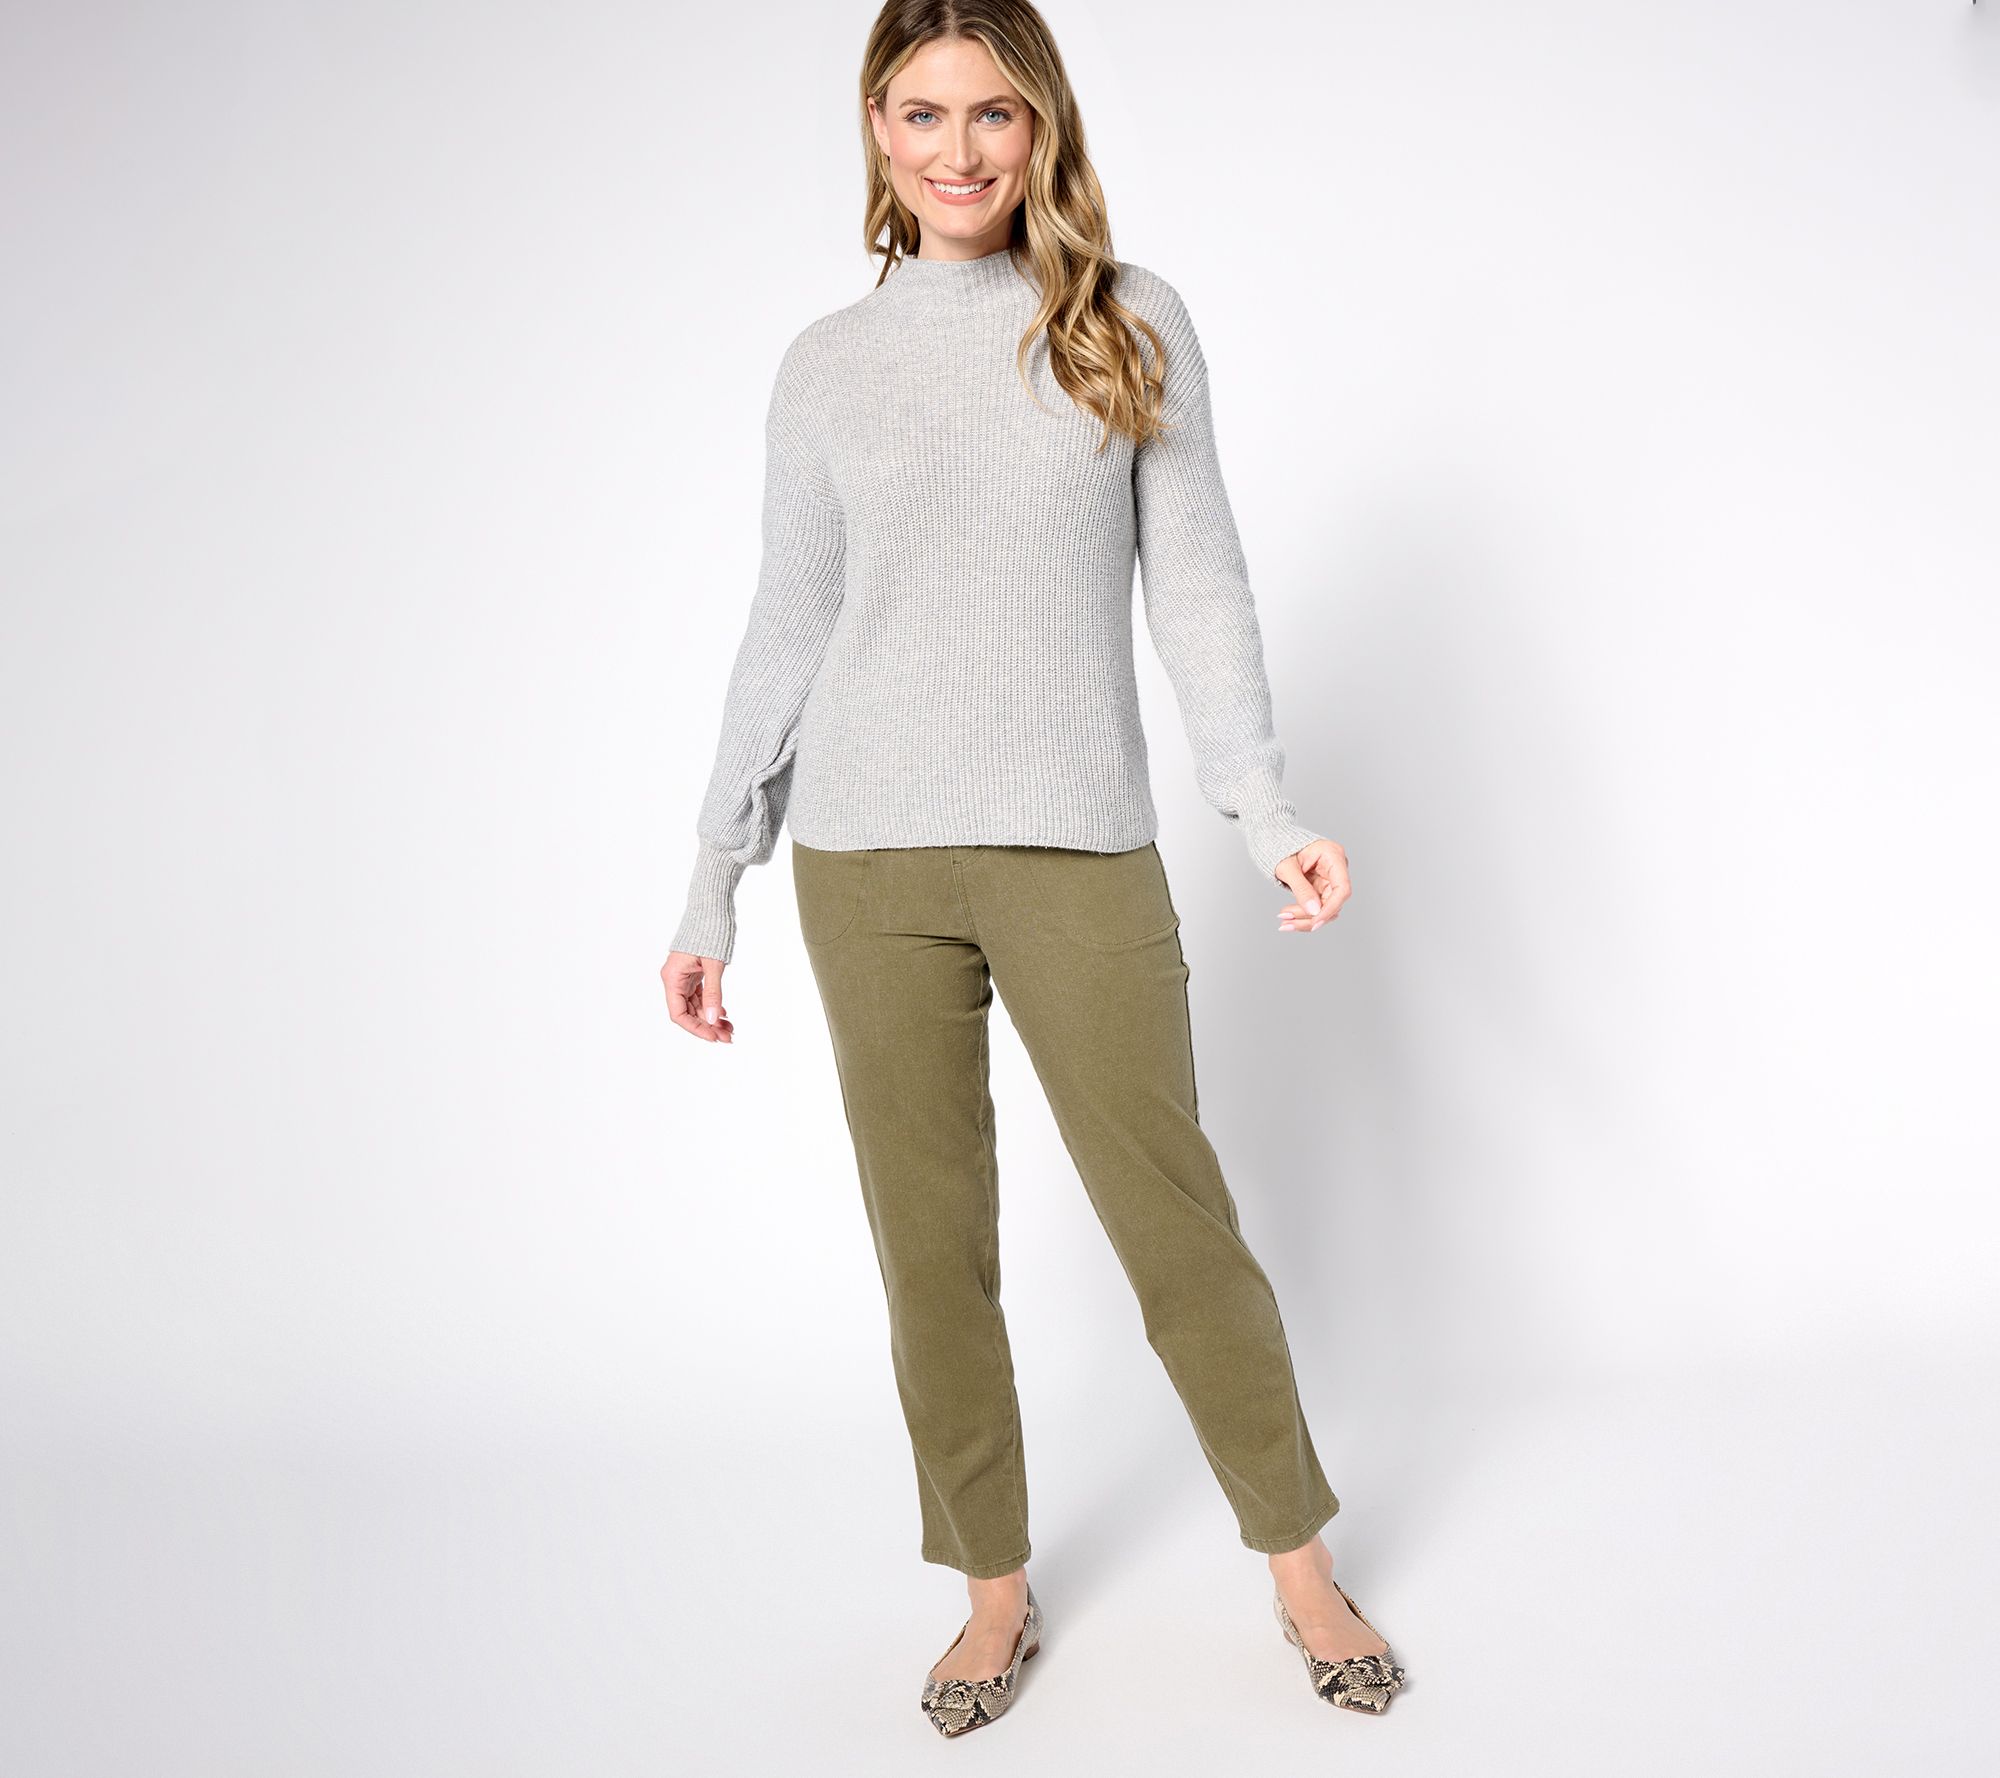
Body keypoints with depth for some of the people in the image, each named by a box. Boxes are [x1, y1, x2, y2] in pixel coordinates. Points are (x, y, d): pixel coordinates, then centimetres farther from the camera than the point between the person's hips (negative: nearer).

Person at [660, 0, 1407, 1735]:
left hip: (1081, 853, -1)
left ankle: (1302, 1563, 23)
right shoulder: (828, 364, 9)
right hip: (869, 860, 2)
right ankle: (998, 1591, 24)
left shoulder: (1132, 321, 7)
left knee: (1177, 1217, 3)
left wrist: (1267, 808, -7)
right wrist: (715, 885, 6)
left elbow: (1194, 578, 4)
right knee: (932, 1246, 7)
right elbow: (785, 633, 10)